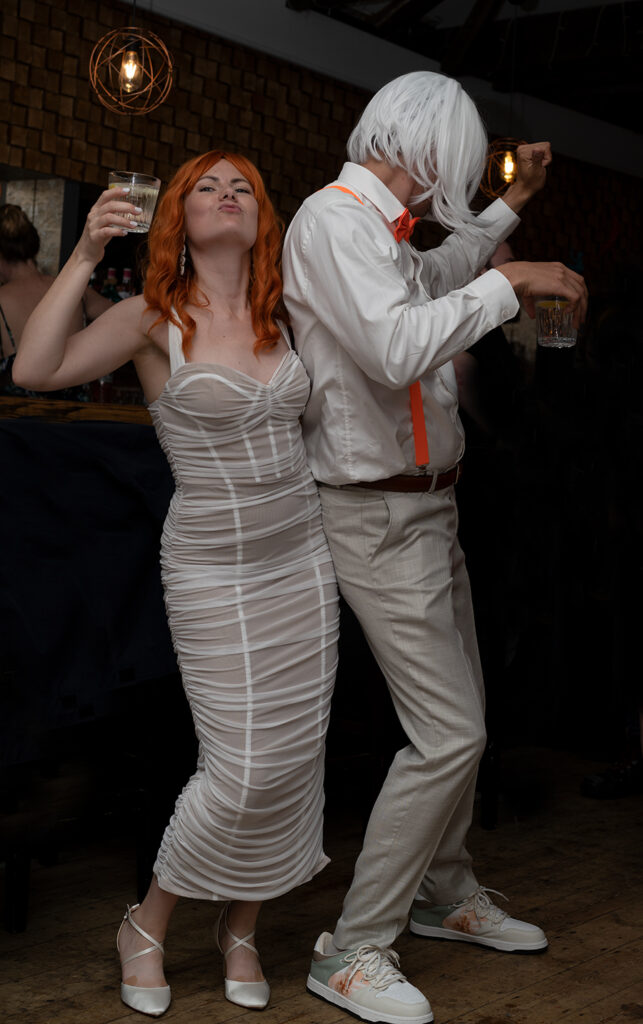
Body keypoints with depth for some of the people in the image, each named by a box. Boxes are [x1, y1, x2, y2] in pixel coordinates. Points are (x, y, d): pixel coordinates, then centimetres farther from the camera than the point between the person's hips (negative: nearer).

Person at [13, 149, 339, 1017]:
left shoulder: (282, 317, 8)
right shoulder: (154, 319, -7)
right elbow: (35, 369, -21)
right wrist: (85, 254, -26)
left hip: (303, 555, 5)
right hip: (212, 567, -5)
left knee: (293, 758, 7)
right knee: (243, 767, -7)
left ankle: (240, 931, 27)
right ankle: (148, 925, 17)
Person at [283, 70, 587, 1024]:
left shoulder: (383, 229, 14)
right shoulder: (333, 219, -16)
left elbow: (430, 282, 37)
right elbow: (399, 347, -31)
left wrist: (510, 207, 35)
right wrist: (510, 282, -21)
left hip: (427, 505, 10)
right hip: (380, 513, -10)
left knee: (461, 716, 18)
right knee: (449, 733, -11)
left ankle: (445, 893, 35)